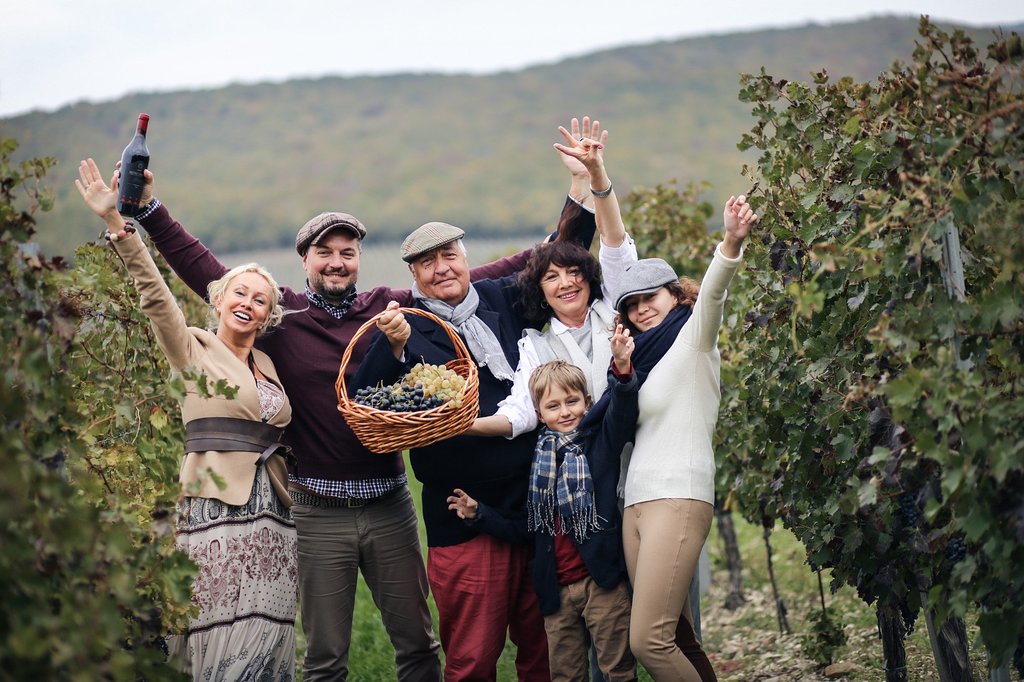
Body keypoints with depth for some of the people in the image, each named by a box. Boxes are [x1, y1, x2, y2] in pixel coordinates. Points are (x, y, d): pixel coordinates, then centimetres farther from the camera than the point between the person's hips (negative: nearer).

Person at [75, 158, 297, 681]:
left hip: (272, 517, 5)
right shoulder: (193, 350, 4)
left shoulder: (268, 367, 18)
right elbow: (154, 293, -10)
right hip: (214, 512, -5)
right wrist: (117, 223, -21)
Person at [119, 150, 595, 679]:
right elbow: (203, 269, -1)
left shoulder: (390, 308, 3)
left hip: (390, 506, 2)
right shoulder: (278, 314, 0)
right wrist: (148, 209, -8)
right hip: (319, 512, -1)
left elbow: (489, 277, 3)